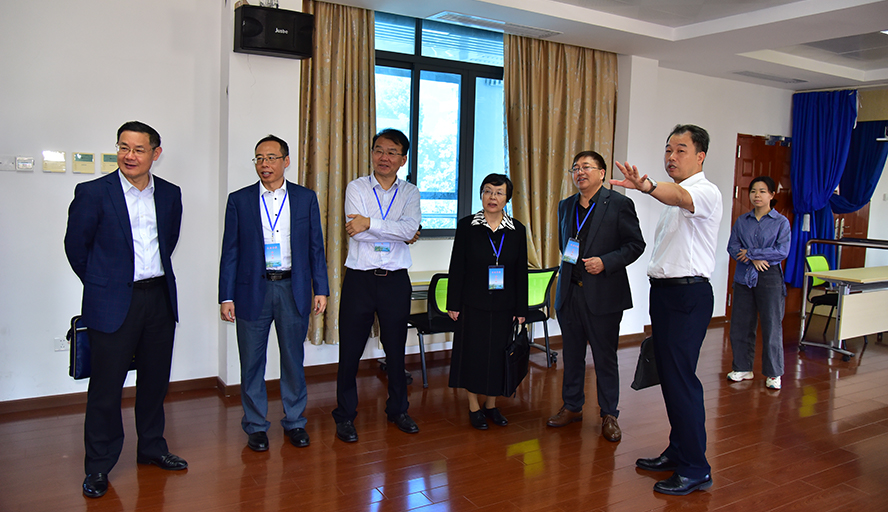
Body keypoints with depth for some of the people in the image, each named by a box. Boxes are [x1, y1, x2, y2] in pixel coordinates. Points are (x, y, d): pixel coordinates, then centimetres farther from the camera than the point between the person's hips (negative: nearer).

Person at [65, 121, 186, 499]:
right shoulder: (93, 193, -7)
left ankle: (152, 448, 32)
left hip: (159, 298, 4)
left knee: (155, 379, 14)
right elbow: (76, 245, 0)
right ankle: (98, 467, 17)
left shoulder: (170, 194, 6)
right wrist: (101, 284, 6)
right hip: (113, 304, -4)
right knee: (106, 387, 2)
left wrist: (156, 276, 14)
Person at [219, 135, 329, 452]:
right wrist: (226, 297, -3)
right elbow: (230, 252, 2)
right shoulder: (239, 200, 4)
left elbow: (316, 247, 7)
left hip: (294, 289, 1)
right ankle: (255, 426, 22)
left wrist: (320, 289, 1)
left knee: (294, 360, 9)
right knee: (252, 363, 6)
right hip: (252, 289, 0)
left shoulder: (306, 198, 5)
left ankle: (295, 422, 25)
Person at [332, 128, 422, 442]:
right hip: (359, 279, -1)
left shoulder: (410, 193, 6)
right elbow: (358, 232, -13)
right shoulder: (356, 188, 1)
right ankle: (345, 415, 20)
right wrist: (397, 233, -9)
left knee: (396, 349, 13)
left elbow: (410, 229, -13)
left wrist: (371, 223, -20)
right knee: (350, 350, 4)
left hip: (396, 280, 2)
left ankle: (398, 410, 31)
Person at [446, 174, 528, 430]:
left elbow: (521, 272, 4)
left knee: (498, 355, 9)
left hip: (504, 305, 2)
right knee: (473, 353, 5)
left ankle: (491, 405, 26)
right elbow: (457, 267, -3)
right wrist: (453, 303, -6)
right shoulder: (466, 226, -4)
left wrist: (521, 309, 2)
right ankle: (474, 407, 20)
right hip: (472, 304, -2)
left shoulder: (517, 230, 2)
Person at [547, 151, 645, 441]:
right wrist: (568, 265, 11)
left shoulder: (619, 204, -4)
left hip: (603, 295, -5)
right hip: (569, 294, 5)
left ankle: (609, 415, 18)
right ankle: (572, 407, 28)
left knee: (605, 357, 4)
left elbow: (635, 244, -5)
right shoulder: (565, 206, 13)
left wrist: (606, 262, -17)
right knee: (572, 354, 14)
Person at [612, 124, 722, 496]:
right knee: (669, 374, 14)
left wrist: (647, 186, -56)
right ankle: (677, 452, 27)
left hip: (688, 294, -9)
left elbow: (680, 197, -35)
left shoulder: (706, 192, -10)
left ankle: (695, 468, 1)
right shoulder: (673, 197, 19)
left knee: (680, 377, -9)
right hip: (664, 291, 9)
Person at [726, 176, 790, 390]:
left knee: (771, 326, 0)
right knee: (740, 325, 7)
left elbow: (782, 251, -10)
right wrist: (754, 259, -14)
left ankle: (773, 373, 12)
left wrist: (751, 253, -10)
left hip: (770, 278, -3)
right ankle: (743, 368, 22)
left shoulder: (781, 222, 0)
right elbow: (732, 247, 1)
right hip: (744, 278, 4)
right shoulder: (741, 221, 9)